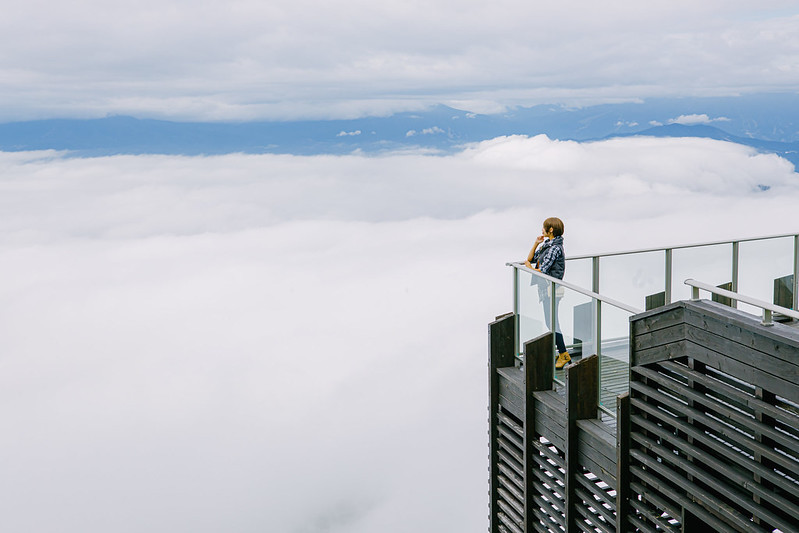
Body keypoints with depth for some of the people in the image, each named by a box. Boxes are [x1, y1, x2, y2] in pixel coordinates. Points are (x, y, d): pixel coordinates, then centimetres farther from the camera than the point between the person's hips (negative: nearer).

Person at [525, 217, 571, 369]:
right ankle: (561, 352, 21)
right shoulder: (546, 244, 11)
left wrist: (529, 266, -2)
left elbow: (542, 271, -20)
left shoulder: (555, 248, -18)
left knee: (552, 322, -6)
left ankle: (563, 354, 1)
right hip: (545, 288, 10)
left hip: (551, 289, -10)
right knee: (550, 322, 13)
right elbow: (530, 259, 15)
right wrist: (536, 243, 3)